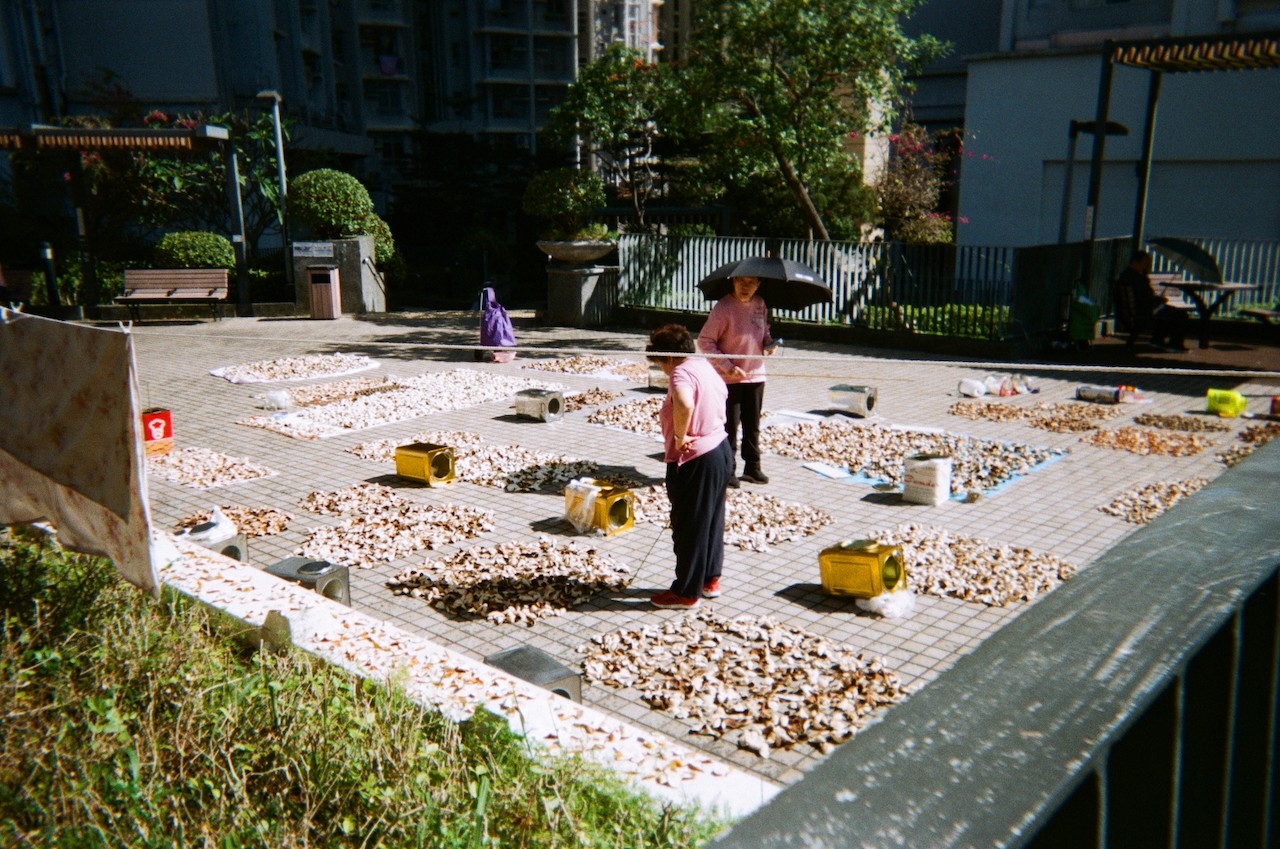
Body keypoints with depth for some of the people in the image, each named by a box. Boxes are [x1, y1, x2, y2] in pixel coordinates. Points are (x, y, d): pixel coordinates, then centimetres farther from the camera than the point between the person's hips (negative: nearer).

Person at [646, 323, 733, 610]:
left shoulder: (681, 374, -21)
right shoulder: (704, 365, 8)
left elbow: (685, 404, -43)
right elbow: (722, 393, 27)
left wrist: (679, 437, -27)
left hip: (695, 460, -10)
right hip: (720, 449, 10)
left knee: (689, 527, 3)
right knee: (712, 521, 20)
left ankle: (686, 593, 15)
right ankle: (710, 579, 34)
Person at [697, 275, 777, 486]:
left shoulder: (760, 304, 3)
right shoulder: (723, 307, -15)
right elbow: (704, 341, -14)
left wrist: (769, 342, -3)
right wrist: (728, 367, -20)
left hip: (756, 375, 5)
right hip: (729, 378, -5)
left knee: (753, 425, 14)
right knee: (729, 425, 3)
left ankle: (752, 467, 27)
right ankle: (727, 470, 15)